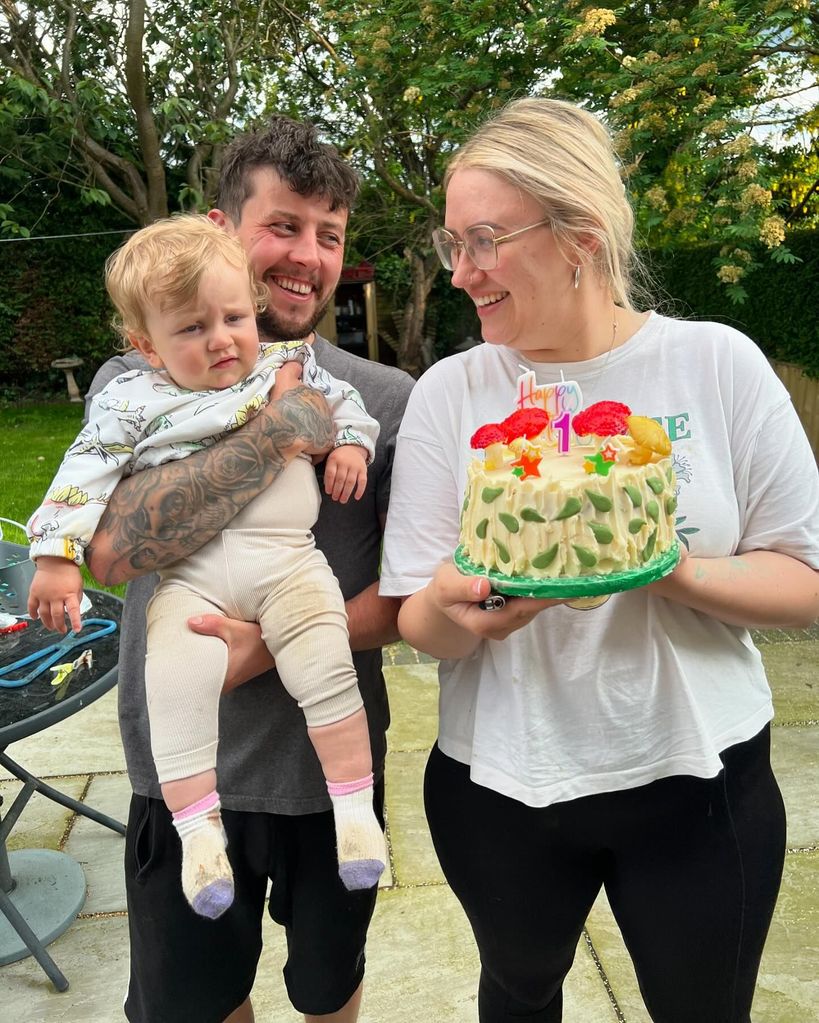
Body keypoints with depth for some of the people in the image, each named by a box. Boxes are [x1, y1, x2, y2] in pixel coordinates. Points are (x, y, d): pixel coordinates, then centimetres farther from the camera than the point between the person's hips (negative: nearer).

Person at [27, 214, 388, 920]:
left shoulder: (288, 368, 13)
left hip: (287, 559, 1)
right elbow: (86, 472, 5)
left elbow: (345, 402, 24)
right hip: (190, 576, 0)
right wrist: (57, 555, -3)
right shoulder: (132, 400, 8)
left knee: (326, 667, -14)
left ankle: (355, 807, 1)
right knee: (176, 681, -19)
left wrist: (350, 442, 3)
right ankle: (198, 829, -4)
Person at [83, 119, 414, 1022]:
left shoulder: (387, 399, -7)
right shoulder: (135, 385, -6)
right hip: (183, 769, 0)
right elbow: (115, 549, -23)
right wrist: (286, 430, -24)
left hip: (334, 765, 1)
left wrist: (277, 645, -23)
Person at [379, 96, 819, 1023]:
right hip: (499, 785, 1)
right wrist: (453, 610, -30)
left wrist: (672, 571, -25)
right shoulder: (449, 393, -7)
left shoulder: (718, 364, -8)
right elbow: (418, 625, -7)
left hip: (698, 777, 0)